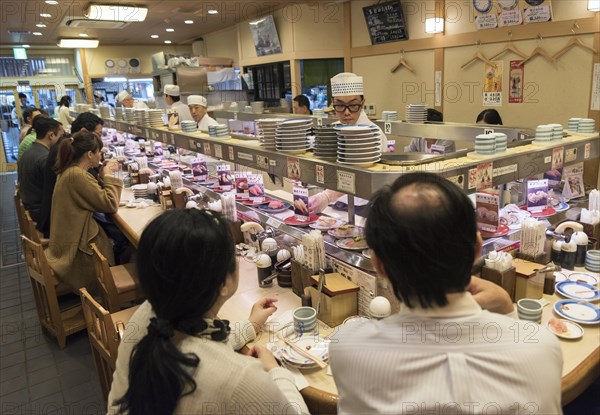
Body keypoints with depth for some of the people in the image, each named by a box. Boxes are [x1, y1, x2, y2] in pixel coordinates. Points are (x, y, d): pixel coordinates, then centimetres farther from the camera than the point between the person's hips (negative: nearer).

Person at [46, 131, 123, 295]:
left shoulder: (69, 171, 6)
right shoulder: (77, 175, -24)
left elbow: (95, 196, 14)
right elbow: (110, 205, -22)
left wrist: (101, 176, 3)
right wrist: (107, 176, -11)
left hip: (69, 237, 9)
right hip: (77, 246, -9)